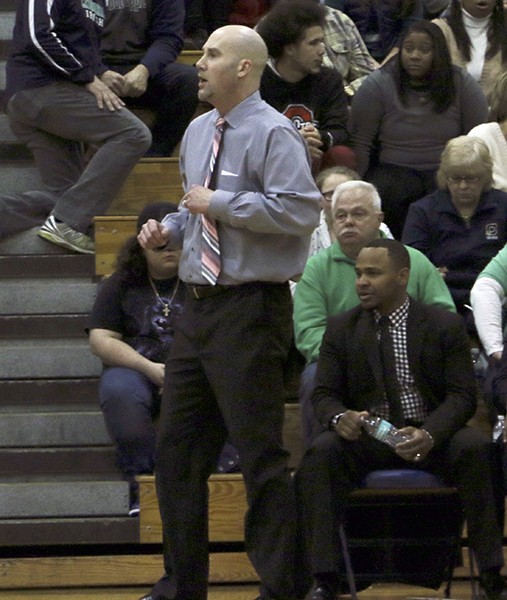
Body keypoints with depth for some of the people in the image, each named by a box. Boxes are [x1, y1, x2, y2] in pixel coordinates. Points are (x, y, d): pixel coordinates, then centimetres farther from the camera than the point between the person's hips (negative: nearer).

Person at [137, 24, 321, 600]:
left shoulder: (273, 134, -12)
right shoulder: (198, 132, 15)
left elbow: (300, 209, -23)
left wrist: (221, 204, -17)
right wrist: (168, 228, 7)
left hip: (250, 310, -9)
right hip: (198, 308, 9)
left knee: (260, 456, -5)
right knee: (177, 448, 13)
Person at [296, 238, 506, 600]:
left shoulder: (445, 325, 2)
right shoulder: (341, 329, 8)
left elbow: (463, 395, -3)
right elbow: (324, 394, 6)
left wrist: (429, 434, -24)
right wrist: (339, 418, -21)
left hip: (432, 438, -1)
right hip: (365, 436, 1)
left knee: (478, 447, -32)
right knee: (321, 452, -31)